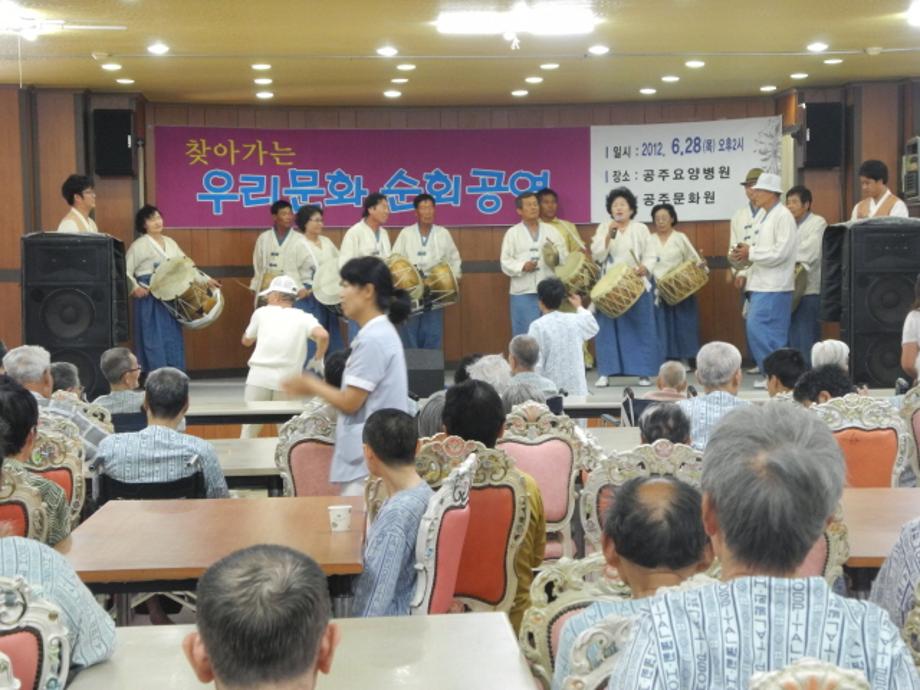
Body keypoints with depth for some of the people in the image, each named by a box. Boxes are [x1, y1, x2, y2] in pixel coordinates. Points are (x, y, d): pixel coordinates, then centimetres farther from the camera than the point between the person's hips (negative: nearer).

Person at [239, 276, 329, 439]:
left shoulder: (262, 312, 12)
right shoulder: (304, 317, 7)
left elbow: (246, 341, 25)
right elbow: (323, 336, -12)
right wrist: (318, 359, 3)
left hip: (259, 378, 0)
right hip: (287, 381, 0)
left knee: (248, 432, 10)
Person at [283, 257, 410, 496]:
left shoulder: (372, 339, -17)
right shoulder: (381, 333, 14)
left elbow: (350, 402, -16)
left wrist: (312, 385, 0)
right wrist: (317, 388, 10)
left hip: (370, 461, -10)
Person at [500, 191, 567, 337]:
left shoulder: (551, 231, 12)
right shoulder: (512, 233, 5)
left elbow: (565, 258, 6)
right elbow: (506, 263, -2)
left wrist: (557, 255, -16)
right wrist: (523, 266, -19)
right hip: (523, 292, -2)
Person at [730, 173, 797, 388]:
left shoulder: (783, 217, -11)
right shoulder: (762, 215, 16)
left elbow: (780, 253, -19)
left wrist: (750, 253, -14)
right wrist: (746, 252, 2)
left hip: (773, 285, -9)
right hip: (761, 282, 9)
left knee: (757, 327, -13)